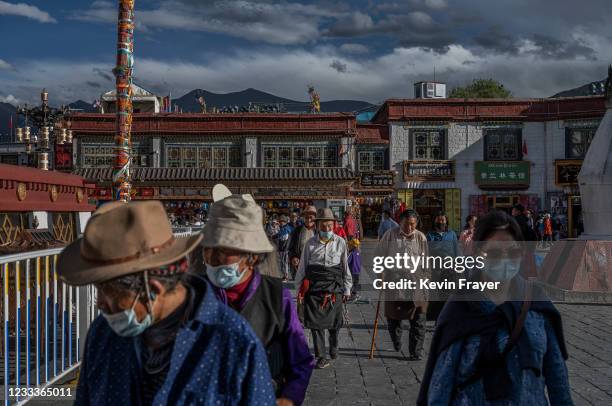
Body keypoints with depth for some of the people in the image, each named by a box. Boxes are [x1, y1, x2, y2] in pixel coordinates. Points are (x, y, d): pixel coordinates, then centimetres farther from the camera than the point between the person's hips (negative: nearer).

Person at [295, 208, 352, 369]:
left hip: (334, 288, 0)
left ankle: (333, 347, 37)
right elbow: (303, 267, 7)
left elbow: (346, 267, 9)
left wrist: (347, 289, 10)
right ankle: (321, 356, 7)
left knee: (334, 321, 9)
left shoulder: (340, 242, 4)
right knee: (316, 322, -1)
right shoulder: (311, 243, 3)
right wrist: (300, 288, 5)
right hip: (314, 287, 0)